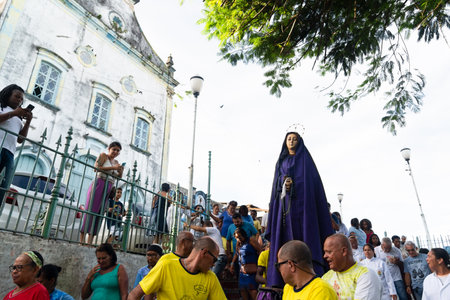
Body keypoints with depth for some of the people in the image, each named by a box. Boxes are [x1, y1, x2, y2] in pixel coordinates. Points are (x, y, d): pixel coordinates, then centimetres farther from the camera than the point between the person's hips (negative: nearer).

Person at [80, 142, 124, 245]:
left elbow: (119, 177, 23)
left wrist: (120, 171, 2)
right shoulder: (103, 156, 4)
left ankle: (90, 240, 3)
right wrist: (112, 168, -15)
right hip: (99, 183, -6)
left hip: (109, 188, 6)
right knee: (91, 210, -8)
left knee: (100, 213, 2)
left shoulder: (116, 162, 22)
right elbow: (96, 167, -12)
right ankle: (82, 237, -8)